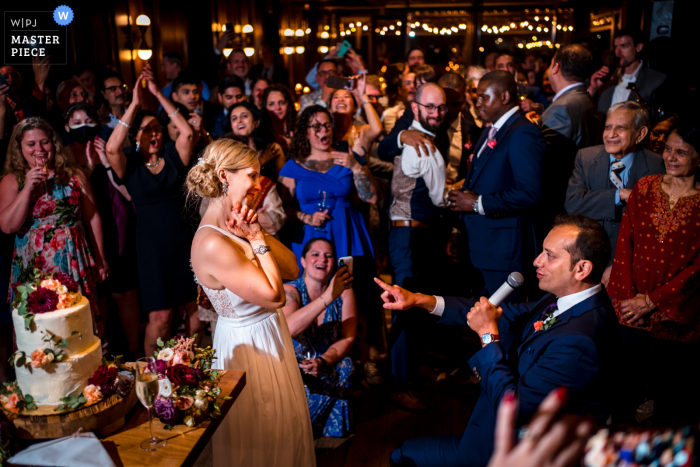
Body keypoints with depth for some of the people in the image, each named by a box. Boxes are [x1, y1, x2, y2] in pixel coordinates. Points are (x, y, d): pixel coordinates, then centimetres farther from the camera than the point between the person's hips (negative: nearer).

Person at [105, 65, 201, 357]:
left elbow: (187, 132, -12)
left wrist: (159, 95, -12)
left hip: (184, 240, 3)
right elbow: (111, 148, -21)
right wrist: (135, 104, -20)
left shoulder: (172, 156, 5)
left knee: (196, 309, 9)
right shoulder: (130, 163, 0)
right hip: (152, 243, -2)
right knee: (160, 317, -3)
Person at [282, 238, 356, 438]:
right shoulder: (290, 291, -9)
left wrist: (322, 362, -24)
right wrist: (329, 296, -35)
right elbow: (288, 330, -30)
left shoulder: (343, 290, 1)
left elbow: (348, 338, -4)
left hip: (331, 365, 2)